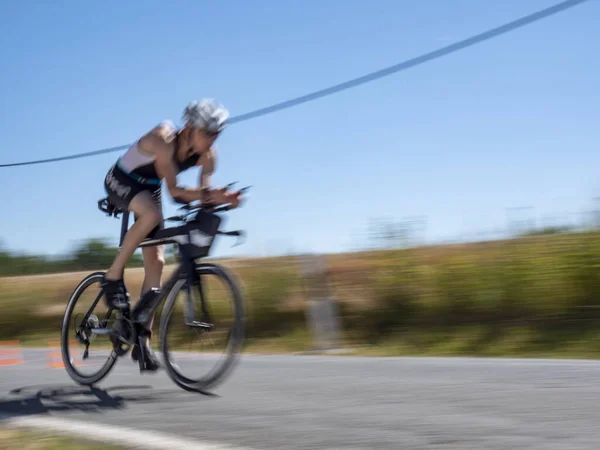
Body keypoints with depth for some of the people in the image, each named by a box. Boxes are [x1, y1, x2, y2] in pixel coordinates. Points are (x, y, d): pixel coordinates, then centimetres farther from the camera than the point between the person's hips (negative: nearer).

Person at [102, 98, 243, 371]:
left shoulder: (207, 155, -16)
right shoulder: (163, 140, -33)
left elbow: (204, 193, -16)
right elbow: (173, 190, -40)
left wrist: (221, 198, -38)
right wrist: (205, 194, -56)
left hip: (149, 189, 6)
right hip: (120, 182, -6)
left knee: (156, 262, -4)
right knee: (151, 213, -39)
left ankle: (143, 340, 2)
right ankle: (114, 276, -19)